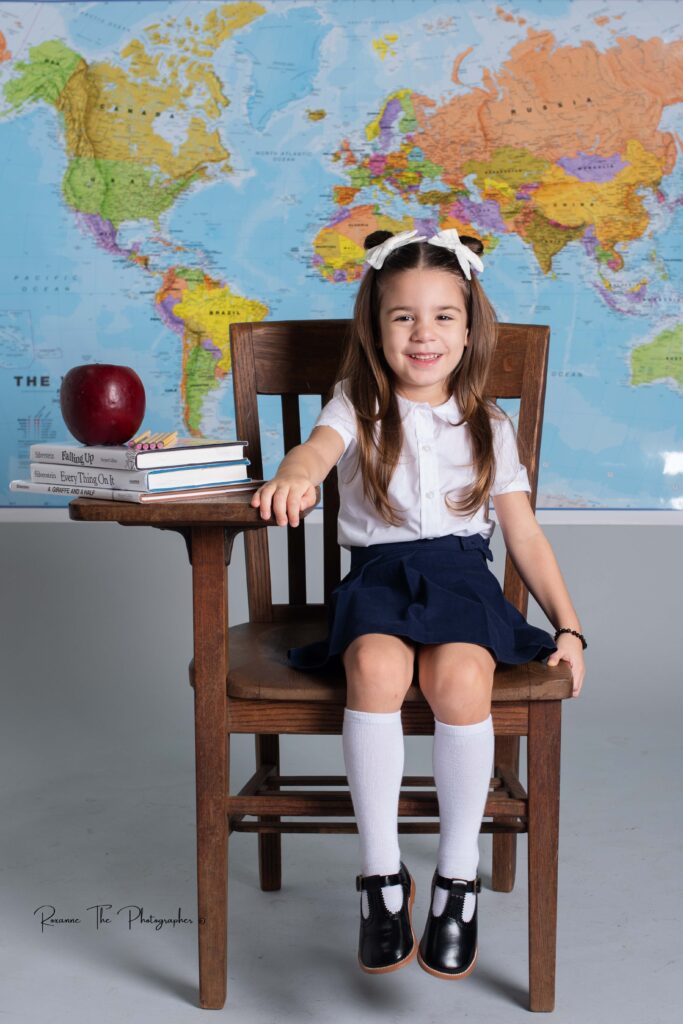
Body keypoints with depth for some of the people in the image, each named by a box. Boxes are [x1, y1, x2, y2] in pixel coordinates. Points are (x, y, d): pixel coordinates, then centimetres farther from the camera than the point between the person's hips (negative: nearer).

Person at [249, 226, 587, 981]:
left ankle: (457, 878, -13)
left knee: (460, 678, -32)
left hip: (461, 571, 1)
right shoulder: (358, 407, 9)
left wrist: (568, 625, 5)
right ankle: (381, 876, -20)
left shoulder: (489, 427, 14)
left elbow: (525, 534, 14)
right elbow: (321, 445, -16)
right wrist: (294, 475, -42)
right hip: (378, 571, 0)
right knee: (377, 668, -34)